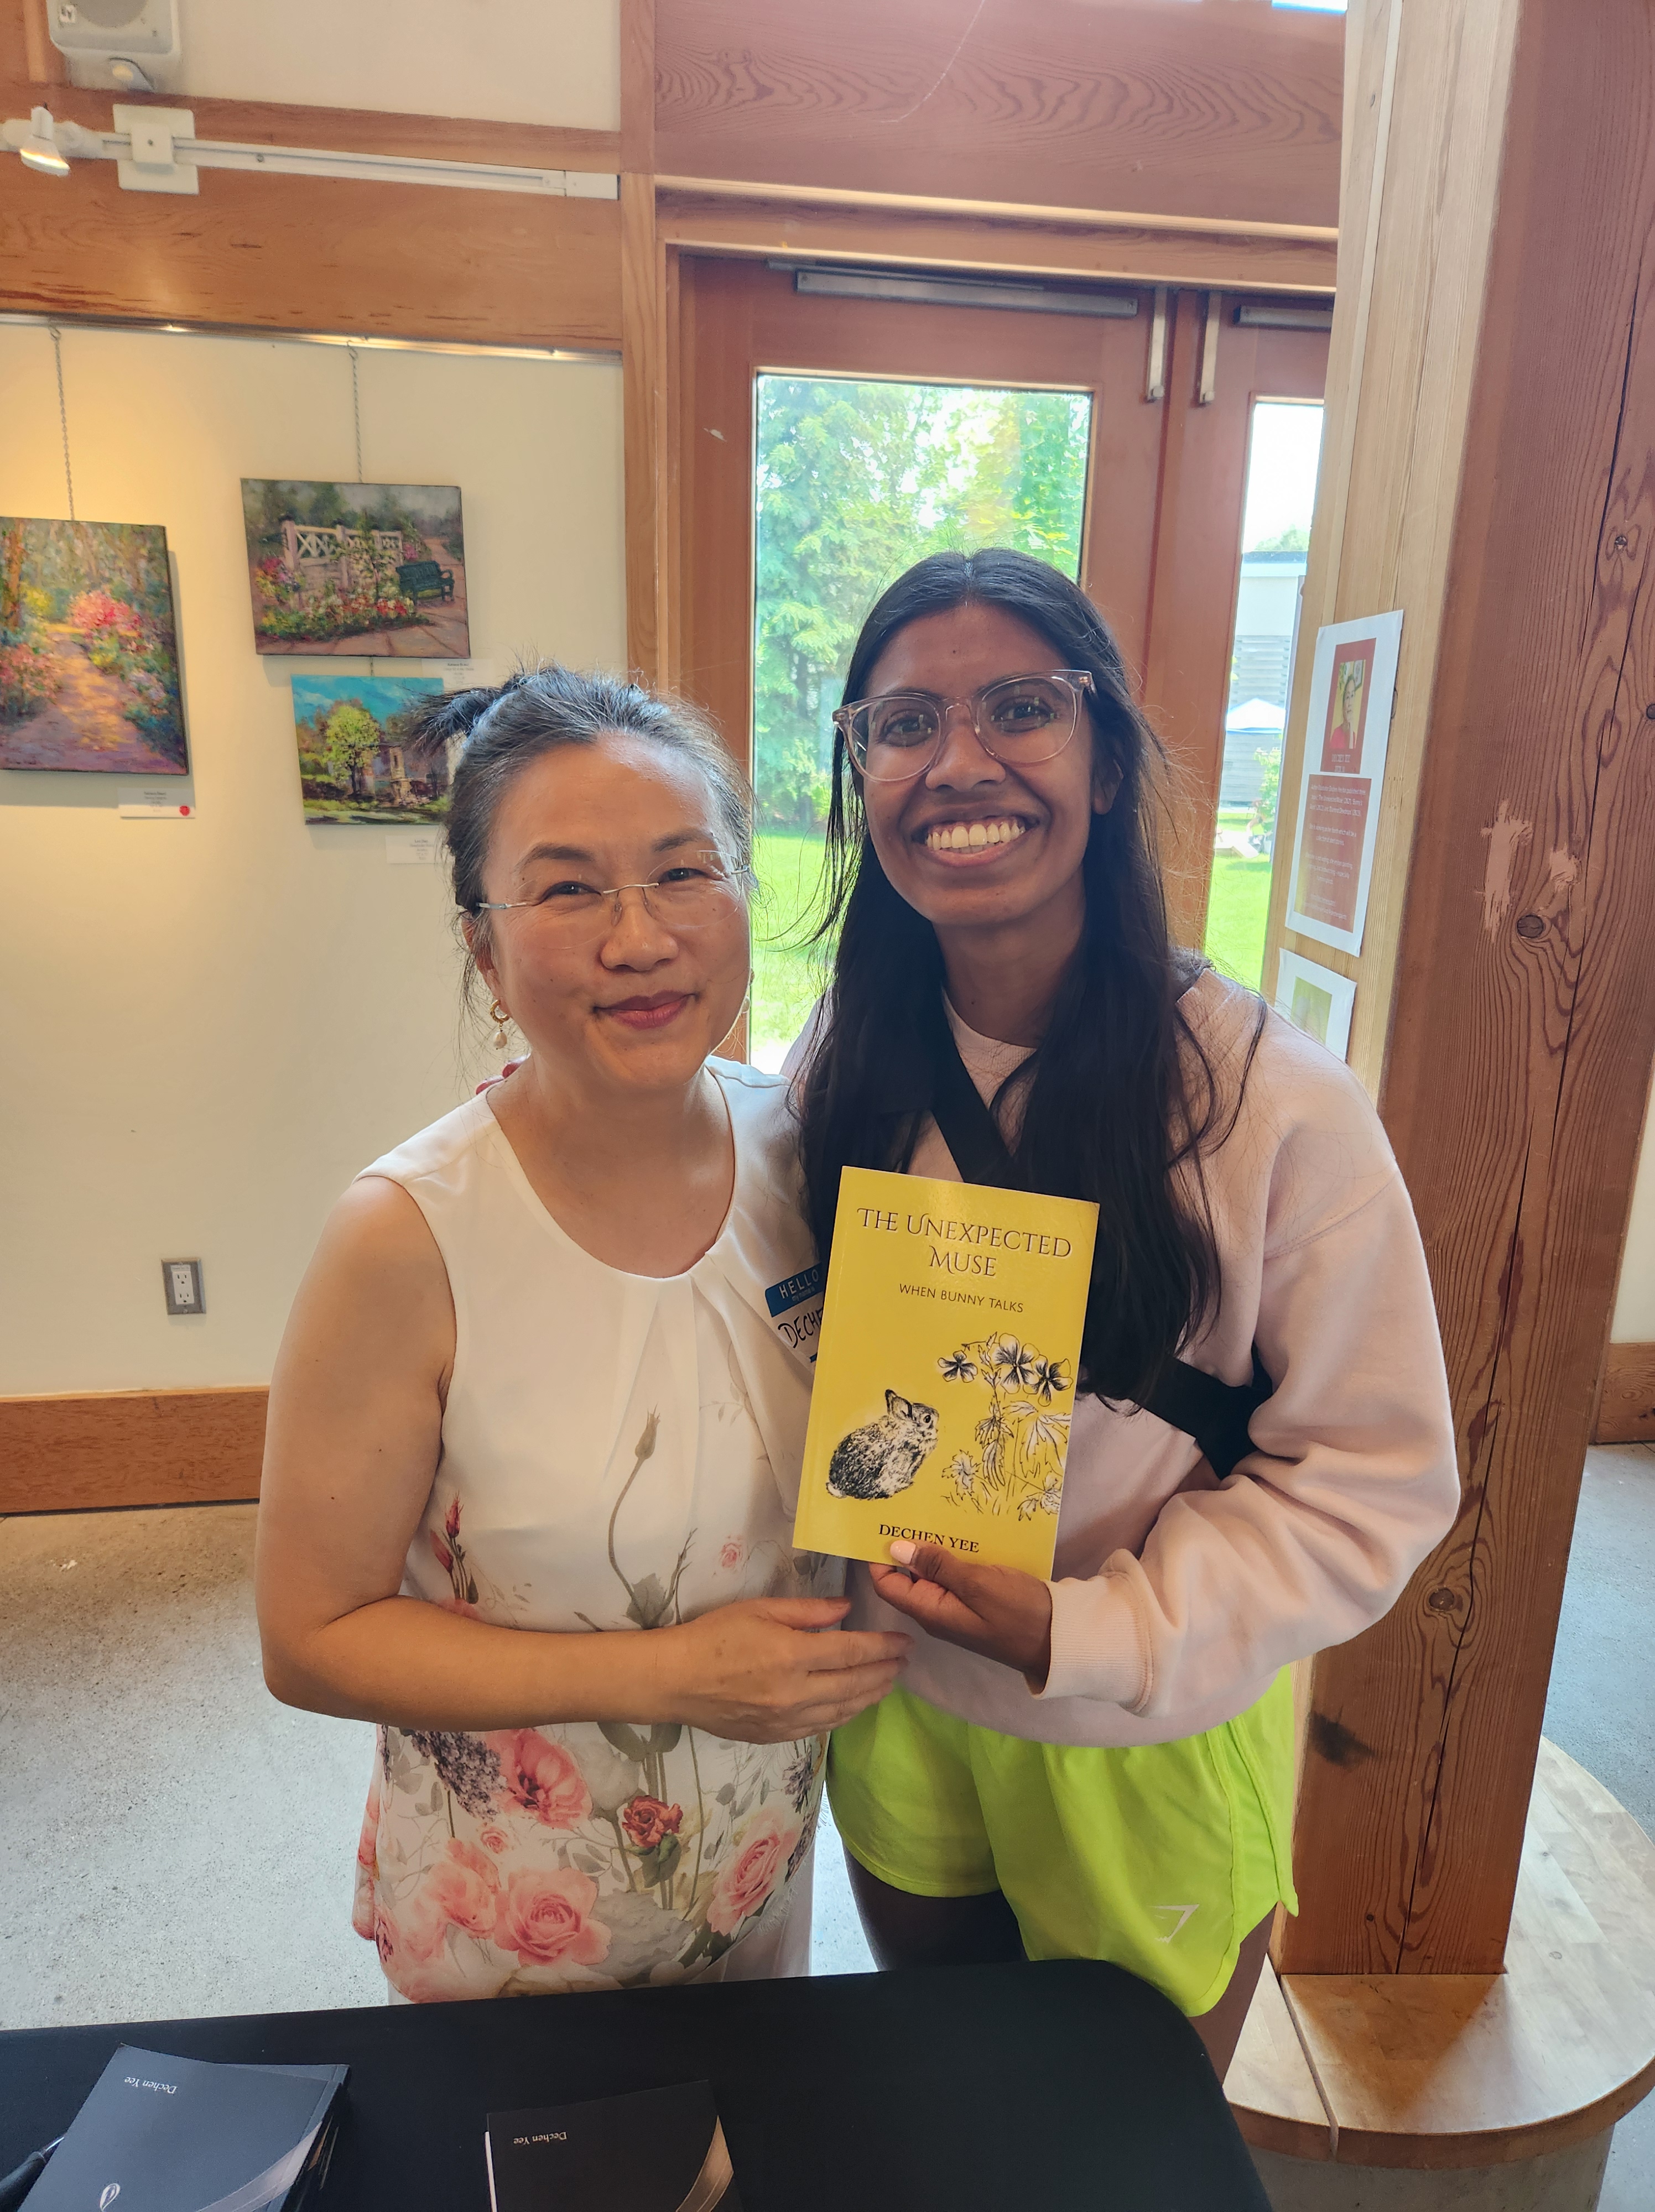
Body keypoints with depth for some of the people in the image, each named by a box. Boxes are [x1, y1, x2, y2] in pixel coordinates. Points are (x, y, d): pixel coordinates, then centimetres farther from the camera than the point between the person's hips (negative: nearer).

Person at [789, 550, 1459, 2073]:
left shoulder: (1275, 1102, -23)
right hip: (894, 1713, 4)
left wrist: (1098, 1635, -23)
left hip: (1153, 1747, -3)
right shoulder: (841, 1066, -9)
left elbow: (1377, 1476, -16)